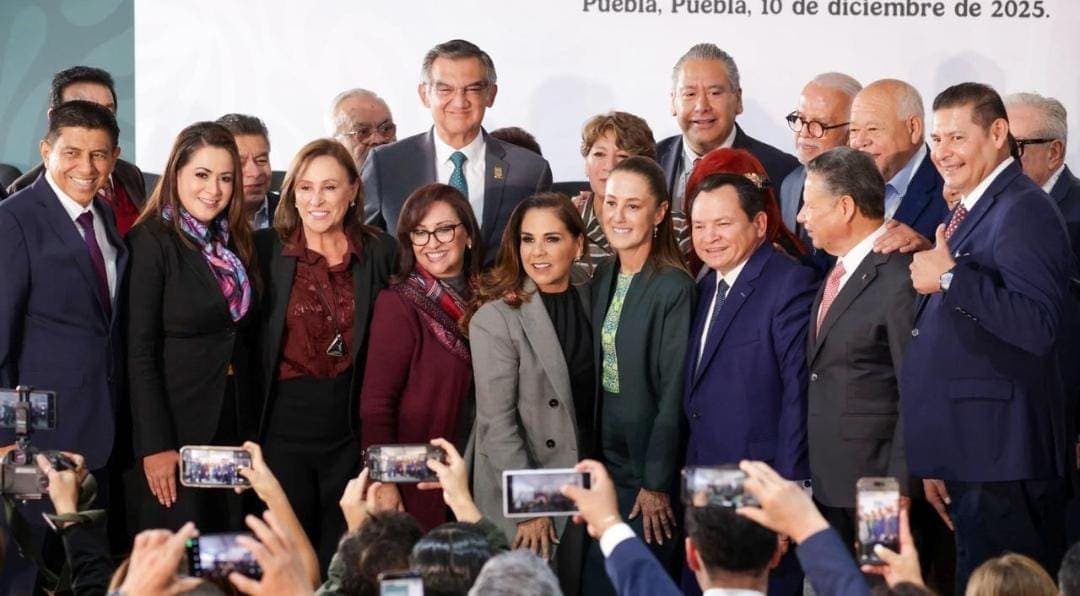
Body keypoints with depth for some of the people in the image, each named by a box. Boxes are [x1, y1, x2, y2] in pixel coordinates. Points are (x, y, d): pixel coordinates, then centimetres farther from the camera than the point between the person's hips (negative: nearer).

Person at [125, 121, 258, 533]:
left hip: (233, 426, 6)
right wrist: (154, 446, -17)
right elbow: (139, 351, -13)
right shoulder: (151, 242, -10)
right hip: (177, 431, -6)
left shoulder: (234, 243, 11)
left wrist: (251, 433, 10)